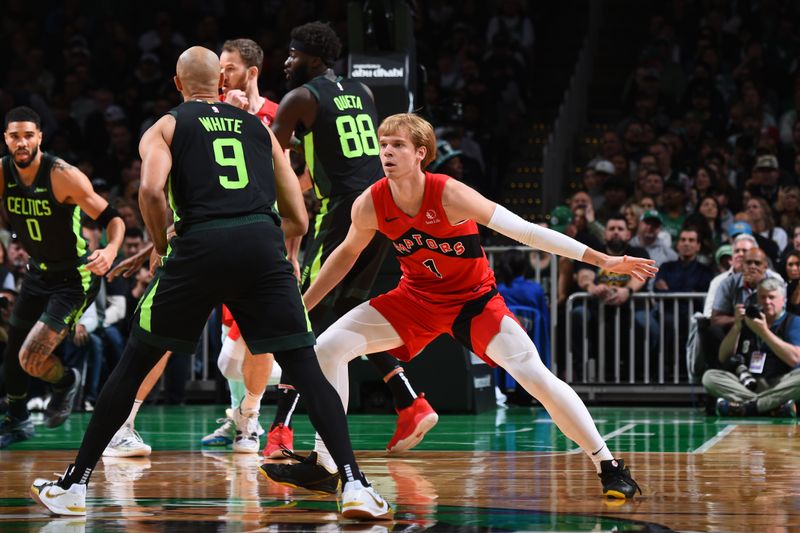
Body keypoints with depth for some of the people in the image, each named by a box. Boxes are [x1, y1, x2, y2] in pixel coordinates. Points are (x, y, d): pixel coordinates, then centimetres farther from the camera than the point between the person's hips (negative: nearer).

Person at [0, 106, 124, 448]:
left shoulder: (63, 176, -24)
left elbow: (112, 218, -23)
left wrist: (111, 250, -41)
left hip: (75, 278, -6)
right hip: (38, 272, 6)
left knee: (32, 359, -15)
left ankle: (66, 382, 19)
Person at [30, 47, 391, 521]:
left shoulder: (165, 127, 17)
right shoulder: (260, 128, 26)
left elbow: (152, 188, -5)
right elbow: (299, 219, 22)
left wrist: (161, 247, 10)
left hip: (200, 246, -1)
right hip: (263, 243, 1)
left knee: (134, 365, 13)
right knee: (307, 370, 6)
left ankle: (73, 487, 17)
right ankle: (354, 486, -9)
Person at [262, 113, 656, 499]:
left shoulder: (449, 195, -28)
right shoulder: (370, 205, -16)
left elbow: (522, 230, -27)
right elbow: (347, 253, 6)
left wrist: (602, 260, -29)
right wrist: (301, 306, 9)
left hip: (474, 297, -4)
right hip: (416, 297, 4)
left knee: (534, 374, -22)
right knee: (328, 347, -10)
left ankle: (607, 464, -7)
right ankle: (324, 464, 2)